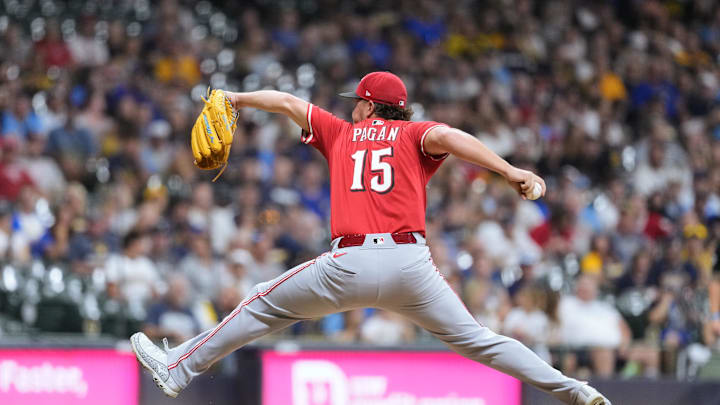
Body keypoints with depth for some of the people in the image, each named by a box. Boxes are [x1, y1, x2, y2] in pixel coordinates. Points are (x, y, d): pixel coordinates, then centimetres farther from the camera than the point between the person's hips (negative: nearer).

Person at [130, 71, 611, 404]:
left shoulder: (342, 133, 22)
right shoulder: (413, 134, 15)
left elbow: (286, 101, 32)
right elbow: (446, 136, -7)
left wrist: (235, 99, 48)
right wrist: (509, 171, -16)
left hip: (351, 265, -1)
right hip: (410, 264, 1)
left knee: (264, 306, 14)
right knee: (477, 339, 4)